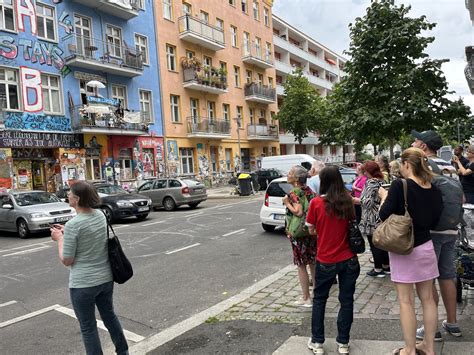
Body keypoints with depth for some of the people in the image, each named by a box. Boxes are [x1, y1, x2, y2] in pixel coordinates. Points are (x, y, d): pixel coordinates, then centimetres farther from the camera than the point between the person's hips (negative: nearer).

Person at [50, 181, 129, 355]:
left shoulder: (72, 225, -21)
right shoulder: (101, 215, -2)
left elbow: (66, 261, -13)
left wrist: (60, 238, -1)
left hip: (83, 284, -7)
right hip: (106, 278, 7)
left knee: (88, 327, 12)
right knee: (109, 315, 24)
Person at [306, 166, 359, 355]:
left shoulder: (316, 202, -13)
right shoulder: (348, 201, -5)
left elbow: (311, 230, -3)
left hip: (325, 260, -2)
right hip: (348, 259, 2)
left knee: (319, 300, 16)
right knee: (346, 300, 15)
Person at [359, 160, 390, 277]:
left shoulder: (371, 183, -17)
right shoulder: (381, 182, 10)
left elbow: (368, 202, -21)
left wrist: (354, 200, -12)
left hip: (372, 220, -9)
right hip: (381, 218, 9)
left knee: (374, 244, 1)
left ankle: (378, 269, 9)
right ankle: (386, 266, 28)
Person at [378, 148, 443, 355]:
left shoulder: (399, 186, -17)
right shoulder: (434, 190, 1)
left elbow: (384, 215, -15)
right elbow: (433, 222, 8)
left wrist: (384, 196, 1)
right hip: (425, 247, 6)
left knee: (406, 302, 5)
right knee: (428, 299, 15)